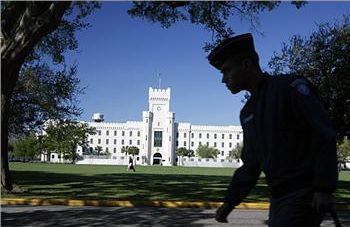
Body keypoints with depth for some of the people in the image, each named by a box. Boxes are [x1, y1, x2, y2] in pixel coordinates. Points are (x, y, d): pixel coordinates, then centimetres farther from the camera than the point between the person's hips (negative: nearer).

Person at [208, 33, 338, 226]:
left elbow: (324, 136, -14)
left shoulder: (291, 86, -8)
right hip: (278, 198, 8)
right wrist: (229, 203, 13)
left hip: (305, 196, -7)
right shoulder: (247, 112, 15)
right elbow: (250, 165, 18)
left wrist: (324, 189, -20)